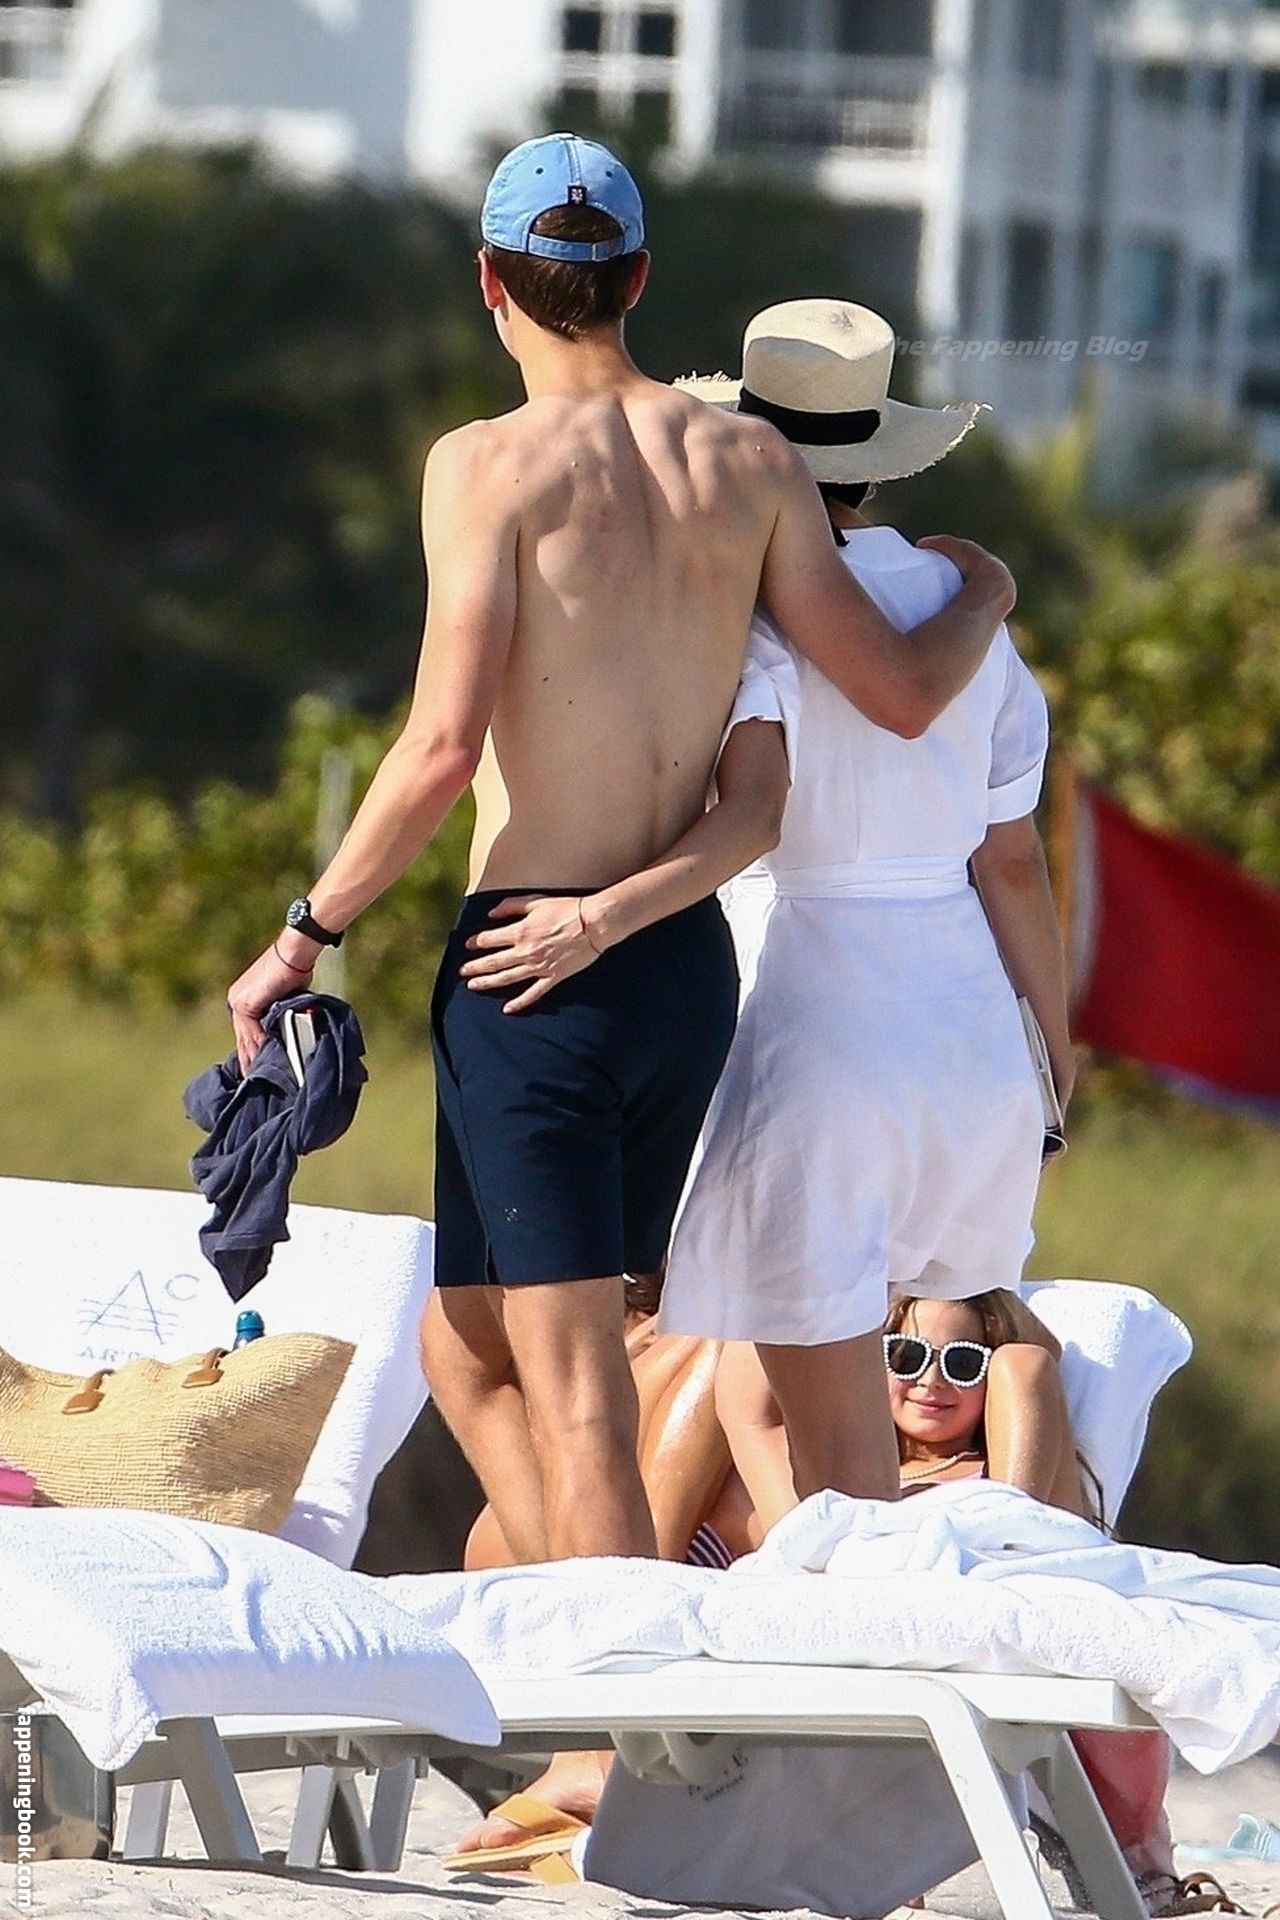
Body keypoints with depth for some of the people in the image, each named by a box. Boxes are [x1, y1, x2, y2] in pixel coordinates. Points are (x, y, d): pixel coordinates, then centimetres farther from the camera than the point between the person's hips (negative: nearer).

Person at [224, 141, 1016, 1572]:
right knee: (465, 1346, 20)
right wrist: (980, 593, 29)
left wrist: (304, 936, -6)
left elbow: (441, 753, -17)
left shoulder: (492, 466, -10)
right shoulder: (748, 461, 5)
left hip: (538, 966, -6)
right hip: (691, 962, 6)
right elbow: (904, 694, 8)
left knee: (576, 1406, -5)